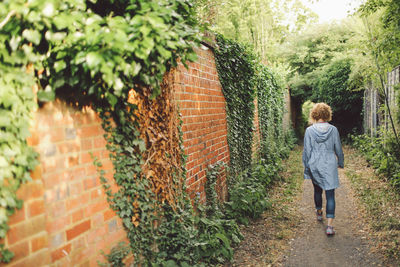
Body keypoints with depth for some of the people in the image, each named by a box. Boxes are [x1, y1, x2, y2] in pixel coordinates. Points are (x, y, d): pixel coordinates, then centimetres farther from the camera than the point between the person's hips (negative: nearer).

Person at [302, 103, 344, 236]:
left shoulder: (309, 130, -8)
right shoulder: (333, 129, -6)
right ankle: (330, 225, -7)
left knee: (317, 190, 23)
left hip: (314, 166, 1)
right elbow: (338, 149, 4)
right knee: (330, 194, 0)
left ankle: (319, 213, 44)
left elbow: (306, 151, -3)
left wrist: (306, 167, 7)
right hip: (330, 166, -1)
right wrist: (341, 162, 20)